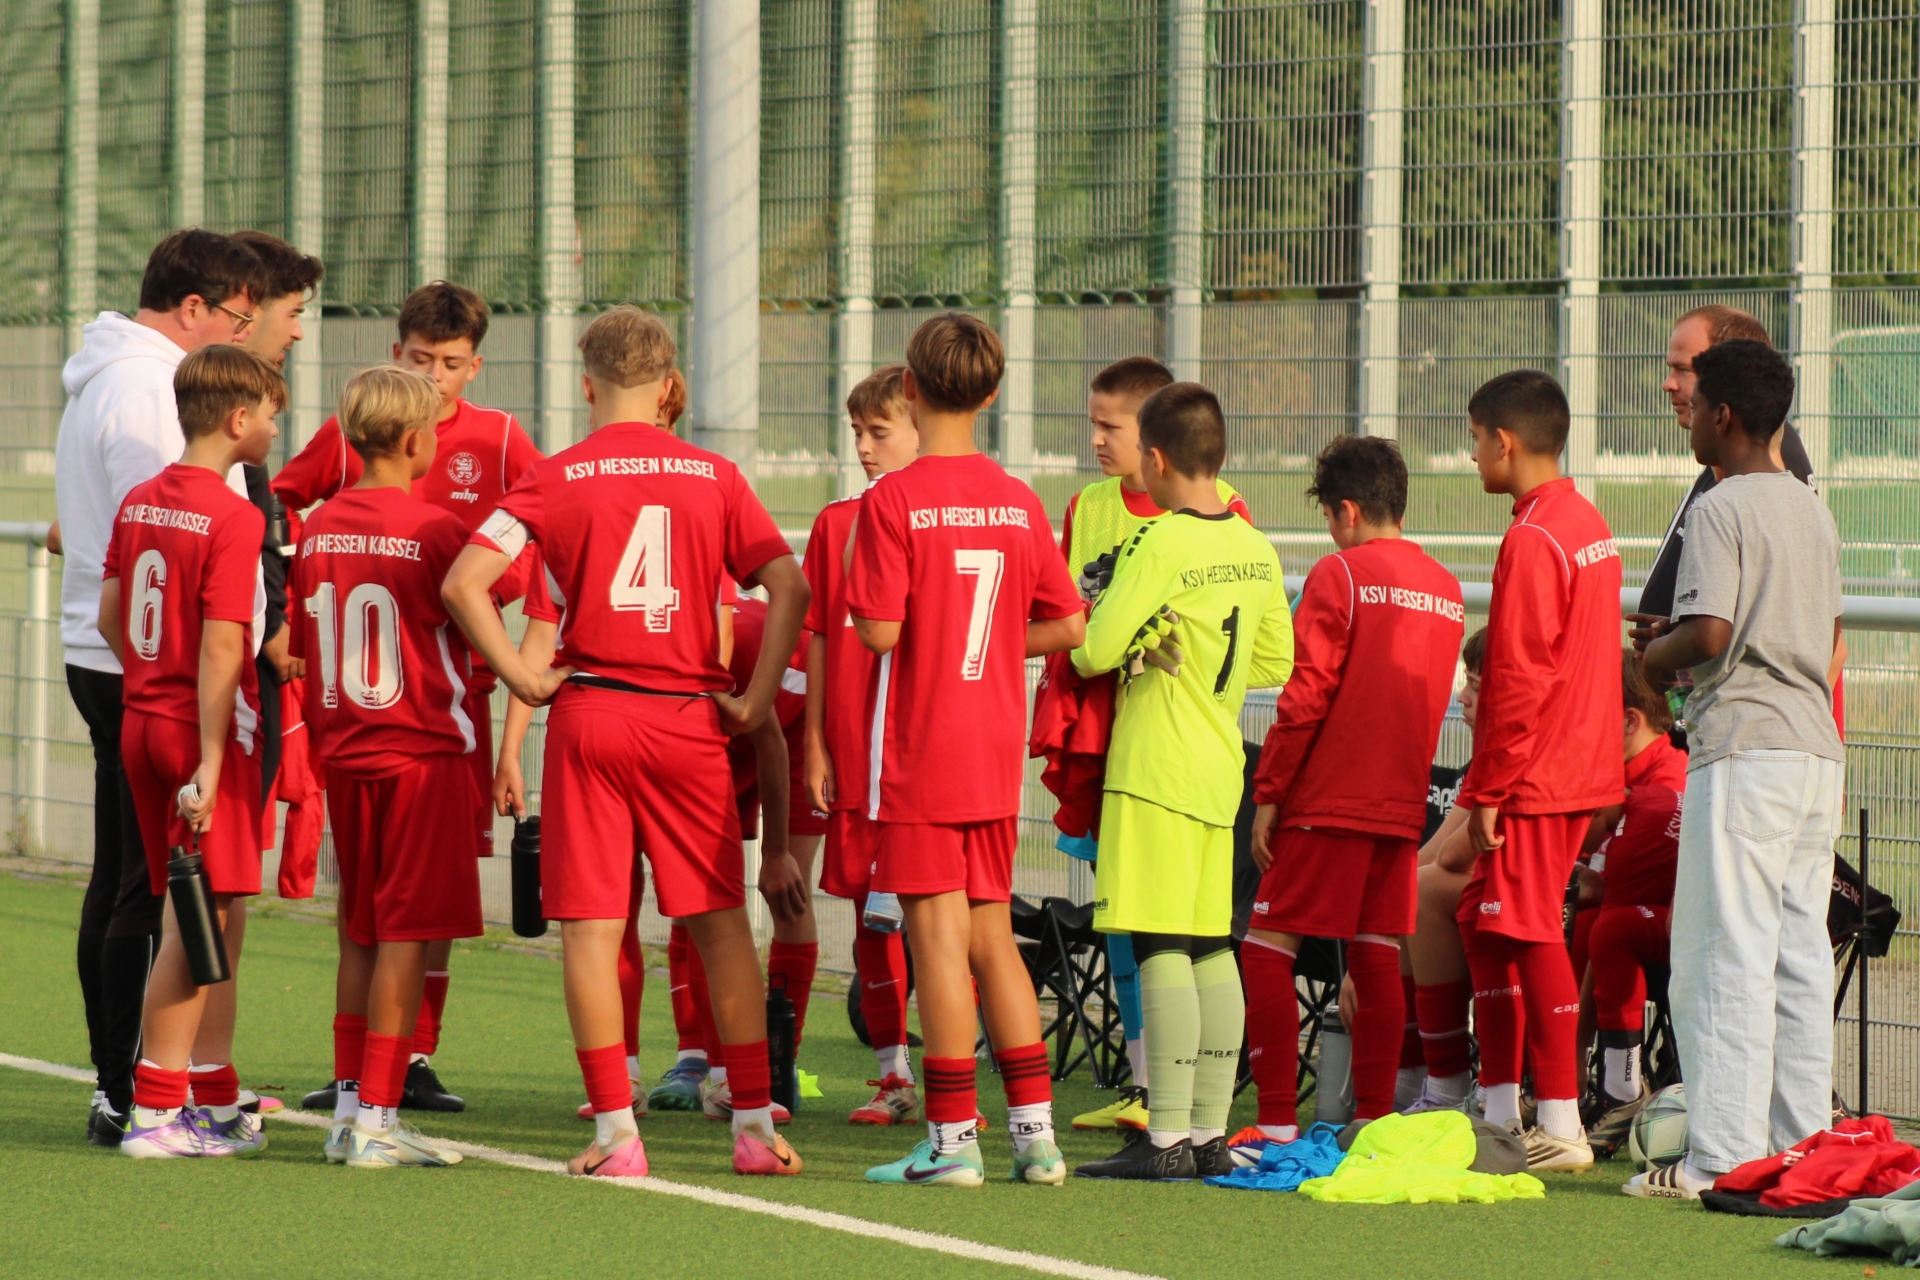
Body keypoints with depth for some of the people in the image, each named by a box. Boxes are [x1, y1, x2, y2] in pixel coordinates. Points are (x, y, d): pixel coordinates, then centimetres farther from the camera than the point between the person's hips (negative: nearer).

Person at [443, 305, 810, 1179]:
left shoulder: (556, 480, 0)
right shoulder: (713, 477, 4)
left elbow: (464, 583, -10)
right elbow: (788, 587, -4)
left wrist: (522, 679, -4)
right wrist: (756, 699, -1)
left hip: (589, 714, -2)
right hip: (688, 716, 2)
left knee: (591, 927, 3)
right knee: (720, 921, 11)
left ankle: (616, 1133, 0)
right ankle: (755, 1125, 10)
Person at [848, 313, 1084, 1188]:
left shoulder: (894, 500, -12)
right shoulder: (1020, 502, 5)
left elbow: (880, 630, -15)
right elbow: (1069, 626, 8)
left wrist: (856, 578, 4)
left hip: (918, 750, -5)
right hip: (996, 750, 5)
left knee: (938, 939, -3)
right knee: (993, 937, 13)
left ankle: (953, 1139, -2)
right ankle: (1034, 1132, 12)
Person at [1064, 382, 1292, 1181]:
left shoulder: (1161, 545, -14)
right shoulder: (1255, 548, 8)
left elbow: (1094, 650, -17)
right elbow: (1276, 663, 15)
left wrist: (1088, 634, 5)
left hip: (1154, 768, -8)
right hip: (1220, 768, 8)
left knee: (1161, 948, -8)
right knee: (1211, 947, 10)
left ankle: (1167, 1137, -10)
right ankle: (1211, 1131, 13)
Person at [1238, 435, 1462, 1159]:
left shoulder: (1340, 575, -8)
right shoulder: (1445, 589, 12)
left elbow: (1305, 697, -12)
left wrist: (1267, 794, -7)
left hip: (1327, 800, -6)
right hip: (1402, 802, 6)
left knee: (1267, 950, -2)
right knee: (1378, 959, 9)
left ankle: (1277, 1123, -9)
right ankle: (1373, 1121, 8)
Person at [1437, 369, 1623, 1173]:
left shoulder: (1532, 539, -16)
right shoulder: (1588, 525, 13)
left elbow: (1519, 679, -19)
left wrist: (1488, 791, -14)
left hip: (1535, 776, -10)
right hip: (1582, 767, 10)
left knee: (1532, 938, -6)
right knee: (1483, 921, 15)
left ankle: (1560, 1128, -5)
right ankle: (1501, 1112, 20)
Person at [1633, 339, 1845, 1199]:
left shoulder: (1720, 509, -10)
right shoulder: (1813, 512, 15)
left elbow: (1709, 632, -21)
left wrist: (1654, 654, 0)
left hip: (1744, 750, -8)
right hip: (1817, 746, 8)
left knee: (1727, 957, -7)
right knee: (1801, 953, 9)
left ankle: (1724, 1153, -9)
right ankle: (1803, 1146, 9)